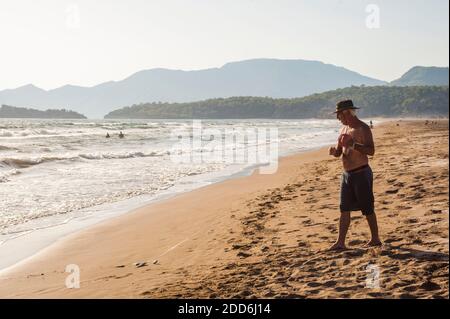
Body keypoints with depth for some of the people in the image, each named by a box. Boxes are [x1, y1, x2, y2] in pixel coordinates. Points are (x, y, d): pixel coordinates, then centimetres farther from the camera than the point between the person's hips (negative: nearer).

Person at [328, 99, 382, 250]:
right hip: (347, 174, 8)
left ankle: (375, 239, 15)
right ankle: (340, 242, 6)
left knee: (367, 209, 2)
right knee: (344, 209, 5)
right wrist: (334, 151, -5)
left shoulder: (363, 128, -13)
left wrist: (353, 144, -31)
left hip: (361, 174, -8)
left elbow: (371, 151, -23)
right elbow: (338, 152, 18)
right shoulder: (344, 129, 13)